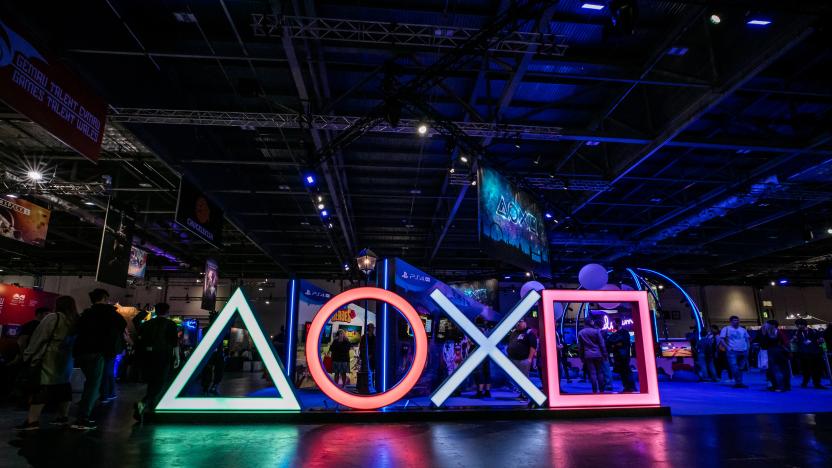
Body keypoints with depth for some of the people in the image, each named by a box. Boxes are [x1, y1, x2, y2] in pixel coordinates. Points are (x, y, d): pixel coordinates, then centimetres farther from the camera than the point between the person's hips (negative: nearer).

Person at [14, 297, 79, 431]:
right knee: (63, 386, 12)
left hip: (49, 358, -7)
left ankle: (32, 420, -9)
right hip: (66, 358, 7)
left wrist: (29, 355, -1)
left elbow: (39, 338, -8)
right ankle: (63, 417, 16)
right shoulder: (76, 321, 8)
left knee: (40, 386, -6)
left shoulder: (53, 318, -10)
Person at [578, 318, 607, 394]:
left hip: (588, 356, 1)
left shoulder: (580, 333, 4)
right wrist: (605, 354, 4)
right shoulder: (596, 331, -4)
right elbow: (602, 344, -2)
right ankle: (601, 390, 9)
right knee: (600, 372, 6)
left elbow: (580, 346, 8)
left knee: (592, 373, 1)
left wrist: (581, 357, 14)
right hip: (598, 354, -1)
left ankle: (595, 390, 0)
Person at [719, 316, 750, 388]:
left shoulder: (743, 329, 14)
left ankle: (739, 383, 17)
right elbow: (721, 339, -4)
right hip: (732, 351, -5)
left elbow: (748, 338, 22)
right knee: (734, 368, -10)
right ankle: (738, 382, -5)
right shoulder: (726, 329, 1)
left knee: (741, 368, 9)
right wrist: (727, 347, -15)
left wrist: (748, 346, 7)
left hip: (743, 351, 5)